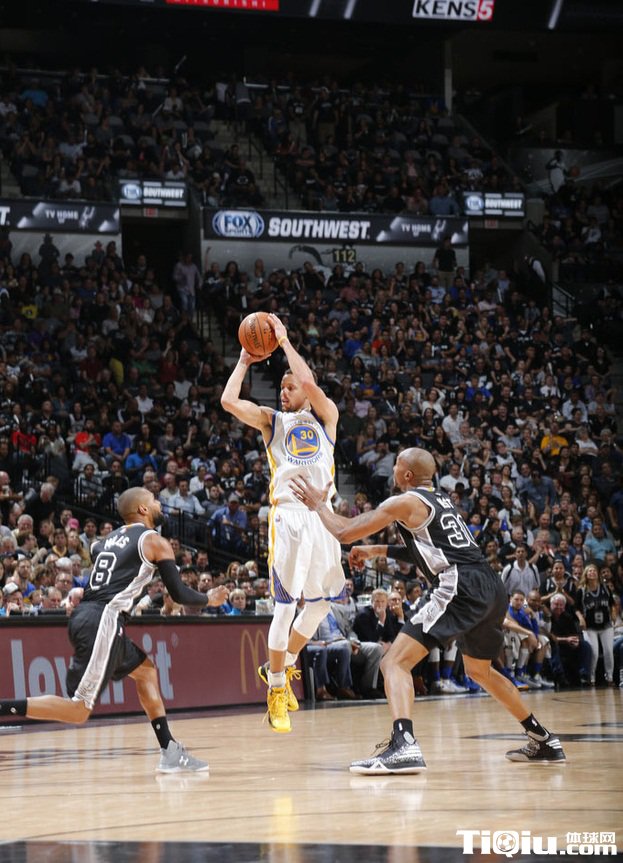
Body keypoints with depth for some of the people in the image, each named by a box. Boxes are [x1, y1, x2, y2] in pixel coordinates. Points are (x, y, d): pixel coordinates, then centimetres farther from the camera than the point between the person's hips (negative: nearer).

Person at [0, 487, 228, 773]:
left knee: (145, 671, 22)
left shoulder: (108, 539, 23)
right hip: (102, 622, -9)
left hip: (82, 617, 9)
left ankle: (170, 752, 20)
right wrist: (210, 599, 21)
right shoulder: (155, 542, 3)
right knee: (78, 711, -10)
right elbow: (179, 593, 5)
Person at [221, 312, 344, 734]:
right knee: (286, 605, -10)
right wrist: (244, 362, 7)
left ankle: (282, 667, 28)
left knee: (323, 600, 9)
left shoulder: (326, 416, 12)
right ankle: (276, 688, -3)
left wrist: (285, 340, -2)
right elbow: (229, 401, -3)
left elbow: (311, 385, -9)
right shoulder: (272, 420, 12)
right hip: (288, 515, -3)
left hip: (323, 516, 3)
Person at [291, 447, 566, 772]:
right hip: (492, 587, 9)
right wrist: (377, 550, 36)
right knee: (479, 670, 31)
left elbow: (344, 531, 0)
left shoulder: (405, 502, 0)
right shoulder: (441, 500, 25)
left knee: (395, 662, -10)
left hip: (461, 587, -9)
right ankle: (543, 741, 35)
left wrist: (317, 504, 17)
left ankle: (403, 745, -32)